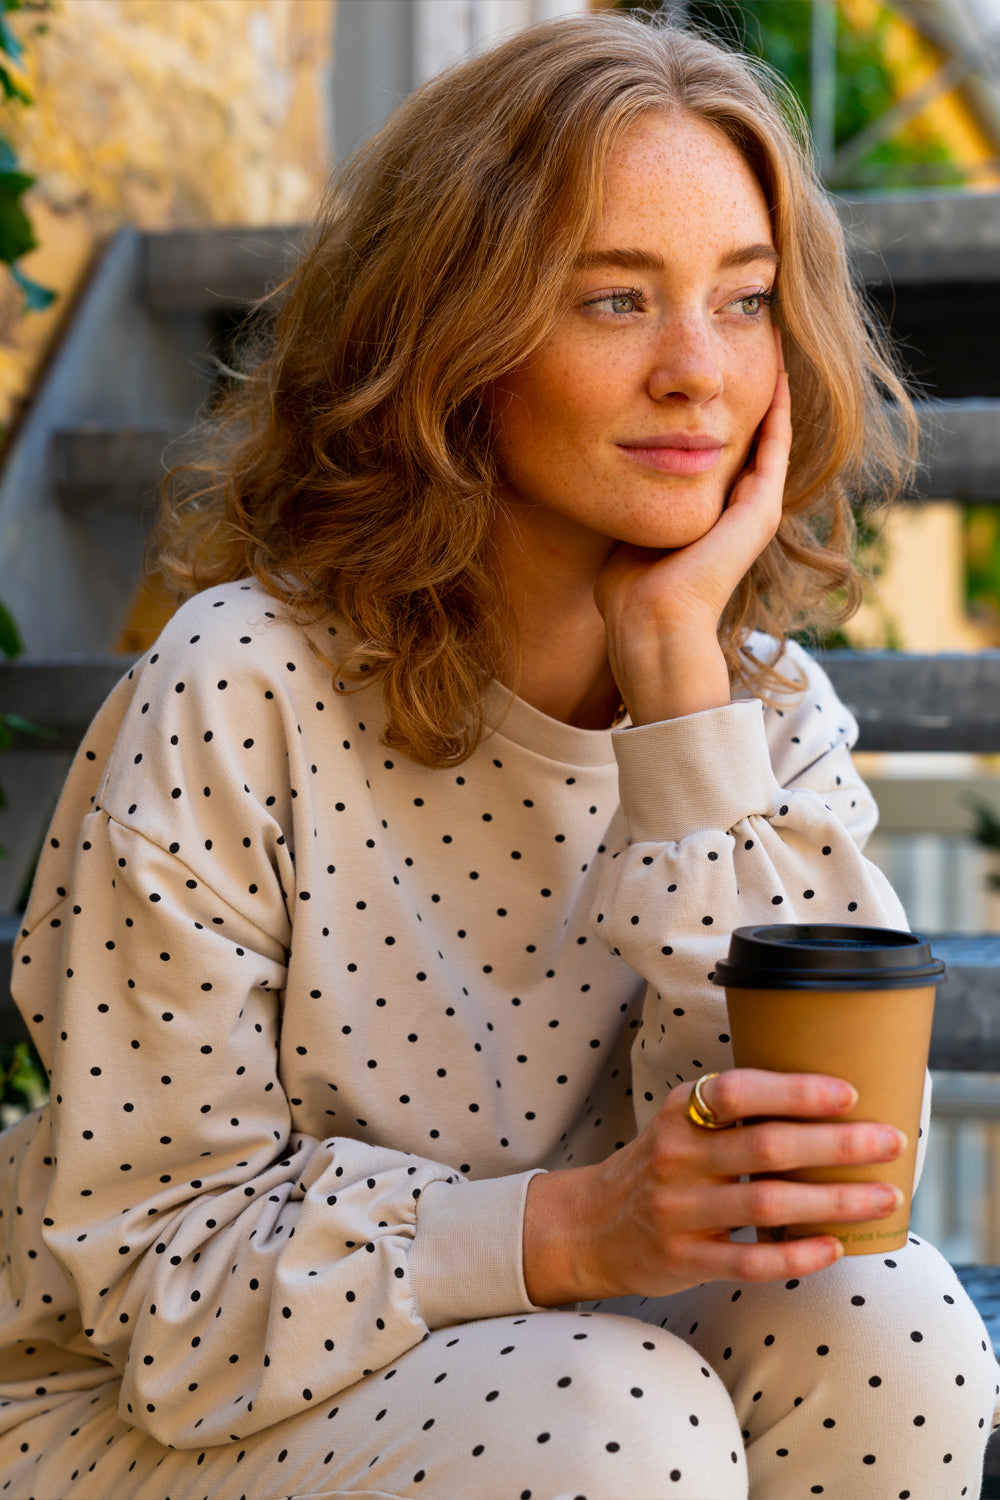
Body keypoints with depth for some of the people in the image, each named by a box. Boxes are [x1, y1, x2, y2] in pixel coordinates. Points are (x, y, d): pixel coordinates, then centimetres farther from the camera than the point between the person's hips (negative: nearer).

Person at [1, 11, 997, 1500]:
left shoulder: (769, 709, -4)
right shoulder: (243, 693, -19)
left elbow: (805, 1174, -18)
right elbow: (158, 1268, -18)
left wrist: (677, 666, -22)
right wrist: (577, 1228, -34)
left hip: (513, 1367, 5)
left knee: (879, 1329, -21)